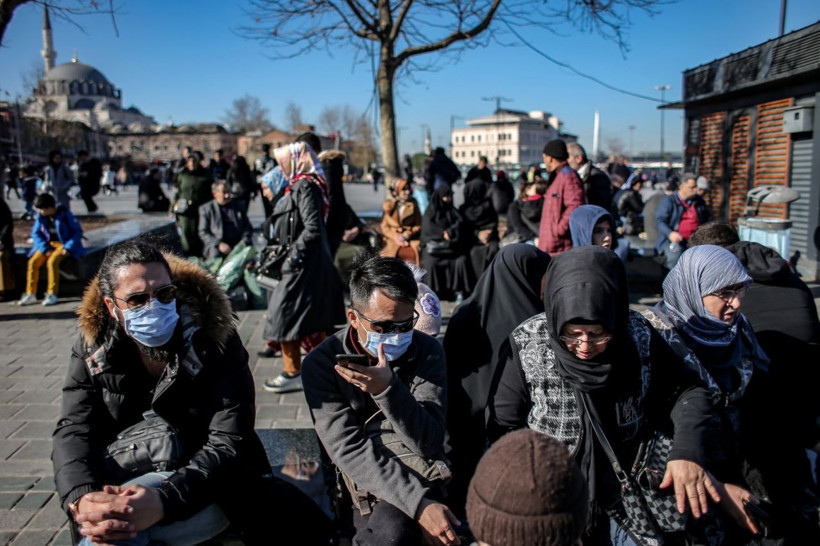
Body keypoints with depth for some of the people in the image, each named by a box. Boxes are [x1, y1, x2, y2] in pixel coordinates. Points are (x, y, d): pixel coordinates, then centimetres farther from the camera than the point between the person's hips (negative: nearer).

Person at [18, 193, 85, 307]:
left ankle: (52, 295, -22)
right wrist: (45, 248, -9)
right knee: (33, 261, -15)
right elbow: (36, 233, 7)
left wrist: (68, 248, -19)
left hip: (64, 244, -6)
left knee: (52, 262, -30)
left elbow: (78, 231, -11)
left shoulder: (65, 214, -13)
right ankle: (30, 294, -7)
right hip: (49, 244, 6)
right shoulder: (41, 215, 2)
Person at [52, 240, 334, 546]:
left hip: (209, 485, -1)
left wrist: (163, 500, -38)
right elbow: (74, 430, -9)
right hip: (127, 478, 2)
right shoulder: (93, 348, -4)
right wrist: (81, 500, -30)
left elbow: (229, 444, -21)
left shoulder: (214, 341, -16)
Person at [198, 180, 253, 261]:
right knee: (214, 254, -34)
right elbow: (203, 232, 3)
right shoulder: (205, 208, 11)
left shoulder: (239, 206, 19)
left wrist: (244, 242, -5)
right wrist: (219, 244, -13)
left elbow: (248, 227, 17)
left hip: (238, 244, 2)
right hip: (216, 246, -2)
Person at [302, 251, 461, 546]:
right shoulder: (321, 364, -9)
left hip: (418, 474, 1)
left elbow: (428, 445, -11)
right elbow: (349, 450, -15)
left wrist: (388, 390, -28)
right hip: (360, 482, -1)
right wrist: (420, 502, -25)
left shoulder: (427, 351, -5)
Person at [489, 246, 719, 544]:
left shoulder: (638, 337, -16)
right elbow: (504, 427, -13)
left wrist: (688, 449, -23)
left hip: (623, 495, 2)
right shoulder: (529, 344, -21)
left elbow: (687, 391, -5)